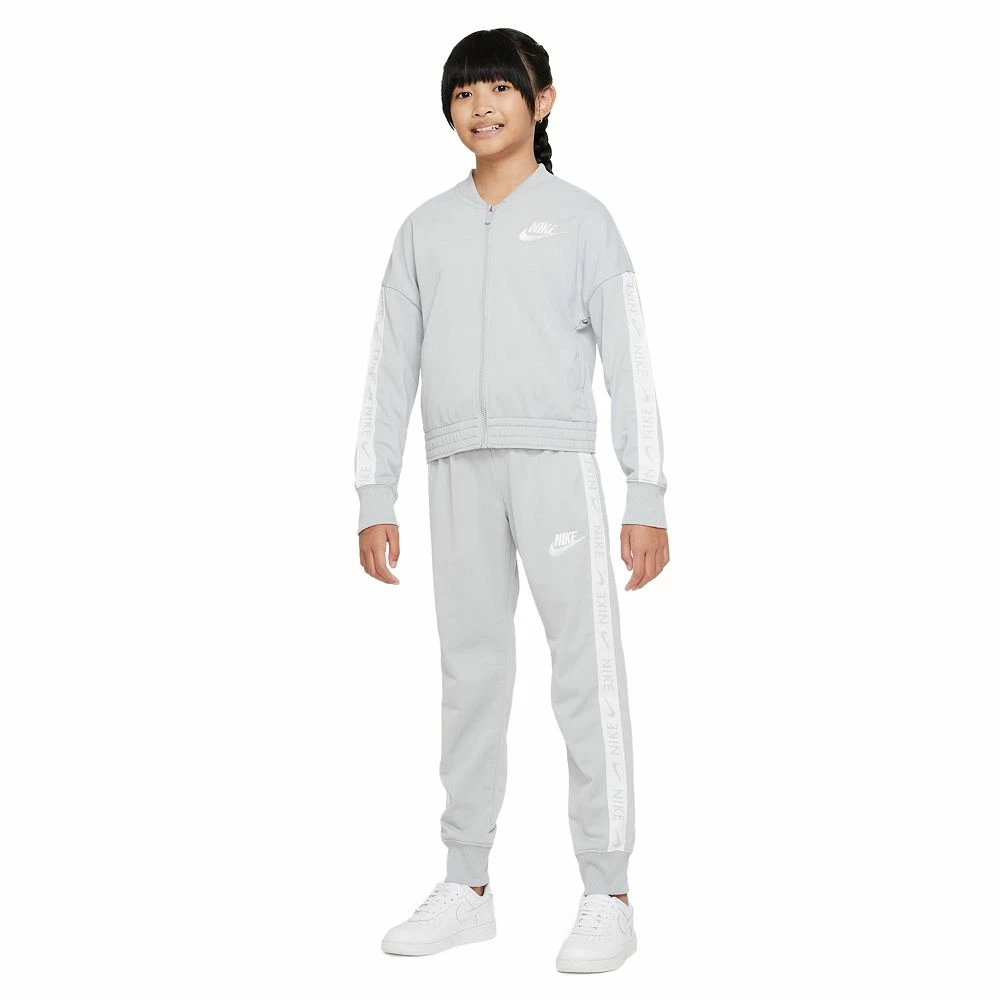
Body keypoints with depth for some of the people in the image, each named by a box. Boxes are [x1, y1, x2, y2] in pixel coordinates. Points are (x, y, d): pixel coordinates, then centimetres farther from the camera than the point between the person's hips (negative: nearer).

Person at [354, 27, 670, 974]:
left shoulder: (581, 218, 6)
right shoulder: (426, 229, 15)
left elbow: (628, 361, 2)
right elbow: (391, 366, 14)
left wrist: (648, 498, -4)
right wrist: (374, 497, 8)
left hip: (557, 460, -3)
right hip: (458, 467, 3)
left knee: (587, 668, -6)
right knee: (470, 671, 7)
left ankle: (607, 895, 1)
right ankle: (467, 887, 16)